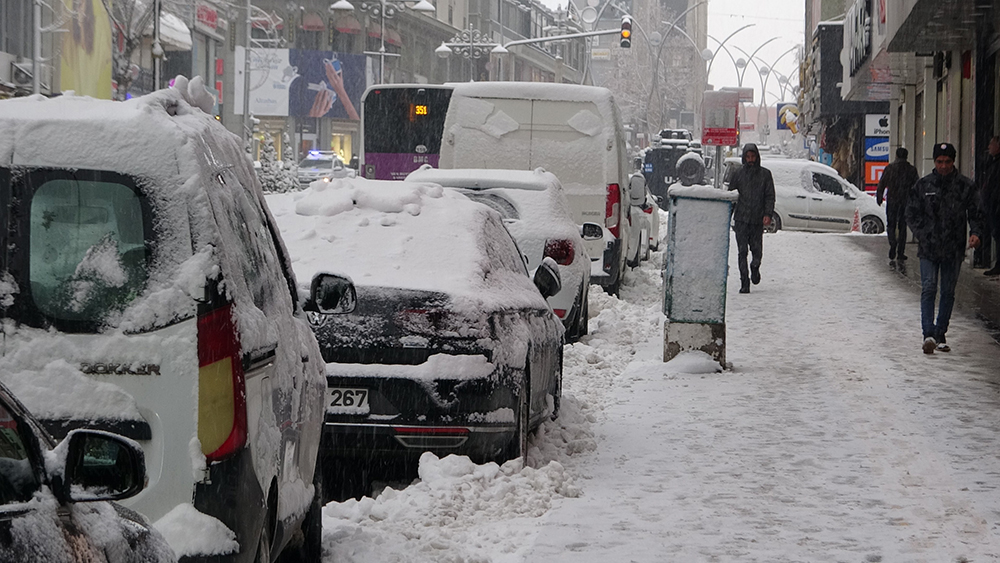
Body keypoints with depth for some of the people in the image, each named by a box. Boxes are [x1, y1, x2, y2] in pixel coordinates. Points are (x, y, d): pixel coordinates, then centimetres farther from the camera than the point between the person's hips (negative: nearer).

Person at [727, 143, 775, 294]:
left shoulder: (765, 174, 7)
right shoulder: (739, 174, 7)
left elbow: (770, 196, 6)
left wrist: (768, 214, -7)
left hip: (757, 219, 0)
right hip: (741, 218, 0)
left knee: (757, 250, 3)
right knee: (742, 251, -6)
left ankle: (755, 267, 35)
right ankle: (744, 281, -3)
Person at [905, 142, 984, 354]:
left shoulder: (966, 186, 2)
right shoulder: (923, 185, 3)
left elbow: (975, 213, 7)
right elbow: (911, 214, 8)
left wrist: (975, 232, -11)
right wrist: (923, 235, -4)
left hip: (954, 249, 1)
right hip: (928, 249, -1)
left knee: (948, 292, 7)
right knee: (928, 289, -12)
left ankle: (940, 335, 17)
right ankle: (929, 334, -19)